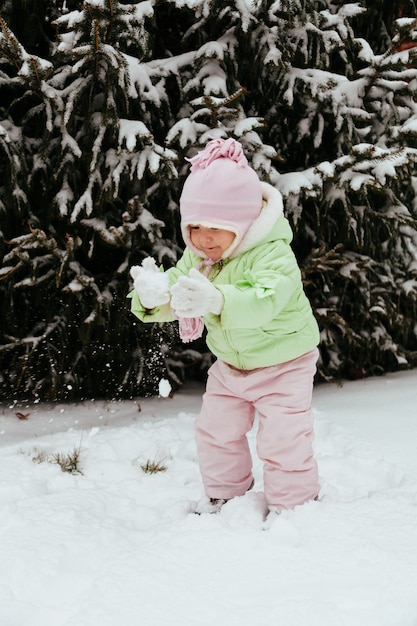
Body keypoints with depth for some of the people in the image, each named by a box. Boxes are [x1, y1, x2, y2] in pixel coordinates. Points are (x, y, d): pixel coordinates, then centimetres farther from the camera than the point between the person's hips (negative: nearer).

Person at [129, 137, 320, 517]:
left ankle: (292, 509, 9)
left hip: (283, 364, -7)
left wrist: (215, 300, -65)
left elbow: (264, 301, -47)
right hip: (230, 365, 7)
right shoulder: (197, 257, -8)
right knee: (216, 432, 13)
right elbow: (173, 299, -12)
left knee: (282, 439, -10)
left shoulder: (274, 255, -30)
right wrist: (153, 294, -38)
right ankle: (224, 497, 32)